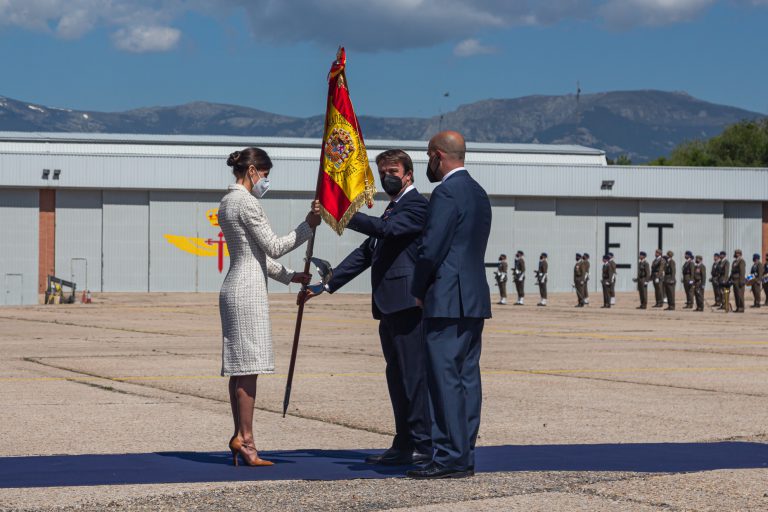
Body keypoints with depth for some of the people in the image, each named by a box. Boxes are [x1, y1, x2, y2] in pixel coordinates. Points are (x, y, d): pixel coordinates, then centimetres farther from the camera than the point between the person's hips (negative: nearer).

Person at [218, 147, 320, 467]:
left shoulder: (227, 203, 19)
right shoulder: (246, 202, -12)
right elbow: (273, 247, -10)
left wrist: (290, 276, 21)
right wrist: (308, 226, -7)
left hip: (233, 288, 10)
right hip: (248, 289, -10)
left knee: (239, 368, 8)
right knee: (249, 365, -8)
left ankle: (240, 437, 9)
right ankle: (245, 438, -8)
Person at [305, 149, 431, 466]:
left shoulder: (416, 205, -5)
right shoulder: (392, 210, 25)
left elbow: (387, 229, -23)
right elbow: (365, 254, 24)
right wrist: (326, 284, 17)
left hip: (408, 305, -10)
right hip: (390, 308, 10)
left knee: (414, 375, -10)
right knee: (397, 377, 12)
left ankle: (422, 446, -9)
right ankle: (403, 445, 17)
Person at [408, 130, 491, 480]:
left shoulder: (447, 193, -13)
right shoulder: (478, 193, 17)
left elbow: (431, 250, -17)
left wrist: (418, 292, -3)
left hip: (448, 300, -10)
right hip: (474, 298, 10)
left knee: (446, 379, -8)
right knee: (467, 378, 9)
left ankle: (450, 459, -9)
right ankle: (464, 457, 12)